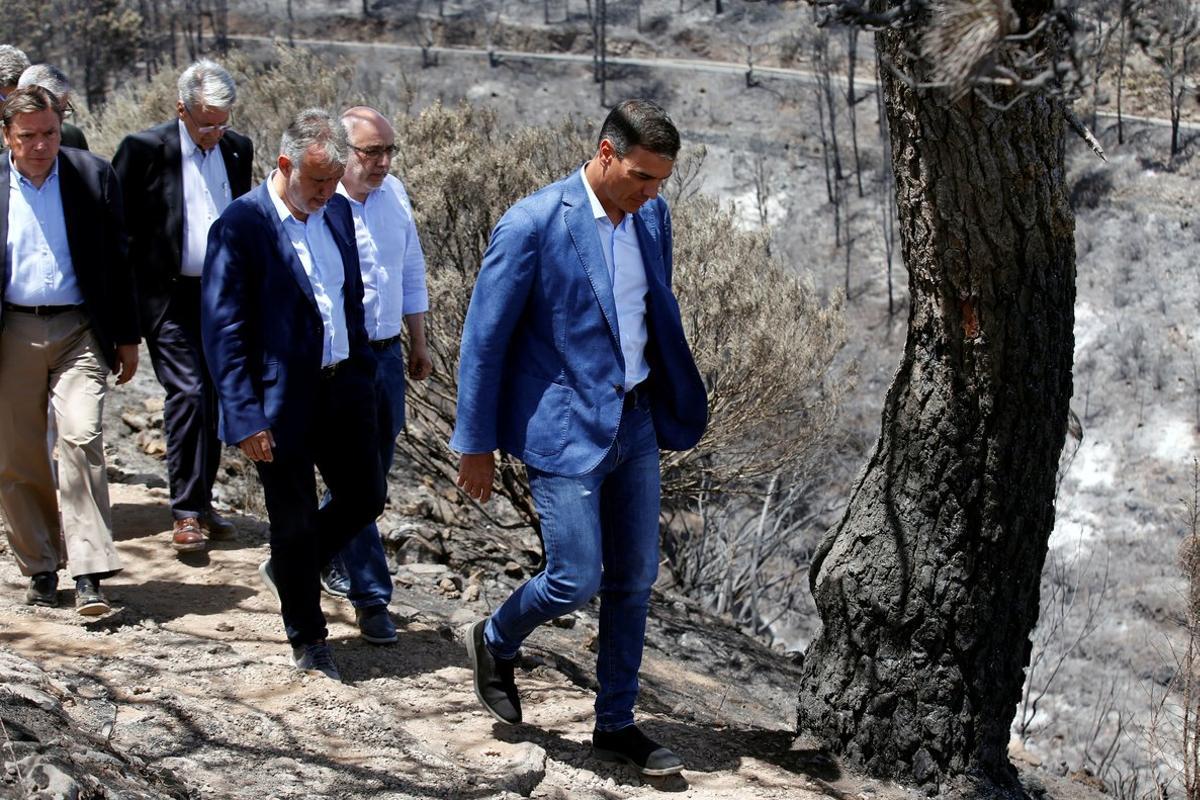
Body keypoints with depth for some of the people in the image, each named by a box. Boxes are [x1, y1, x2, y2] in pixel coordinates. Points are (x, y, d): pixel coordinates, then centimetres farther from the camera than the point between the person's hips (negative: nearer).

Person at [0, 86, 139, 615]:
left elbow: (117, 259, 7)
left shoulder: (94, 177, 2)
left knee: (82, 440, -16)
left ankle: (88, 574, -15)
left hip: (78, 331, -2)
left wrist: (127, 337, 6)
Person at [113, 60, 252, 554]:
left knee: (214, 399, 8)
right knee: (188, 393, -13)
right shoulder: (145, 149, -8)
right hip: (169, 297, -5)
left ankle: (201, 506, 20)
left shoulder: (237, 149, 7)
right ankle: (186, 514, -6)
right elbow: (118, 226, -6)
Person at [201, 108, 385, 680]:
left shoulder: (337, 212, 5)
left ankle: (288, 569, 38)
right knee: (294, 520, 7)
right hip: (283, 401, -6)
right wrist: (246, 418, -18)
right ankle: (308, 640, 25)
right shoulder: (240, 226, -16)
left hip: (343, 389, 6)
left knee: (365, 499, 12)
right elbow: (222, 329, -16)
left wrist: (365, 374, 13)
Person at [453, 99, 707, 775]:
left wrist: (678, 401, 18)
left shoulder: (652, 215, 2)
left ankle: (617, 724, 22)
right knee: (577, 579, -6)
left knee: (635, 578, 10)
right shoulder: (533, 225, -17)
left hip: (634, 422, 7)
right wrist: (477, 446, -9)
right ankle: (496, 641, 26)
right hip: (564, 429, -7)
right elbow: (484, 340, -12)